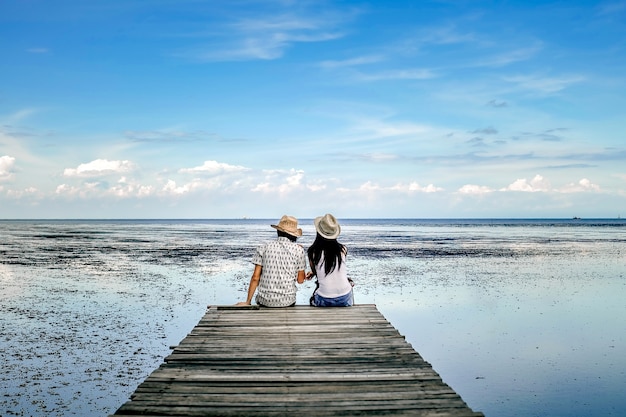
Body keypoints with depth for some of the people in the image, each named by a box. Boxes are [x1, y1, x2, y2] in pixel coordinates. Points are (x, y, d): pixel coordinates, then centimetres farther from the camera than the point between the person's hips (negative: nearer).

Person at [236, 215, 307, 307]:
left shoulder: (264, 248, 0)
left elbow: (255, 278, -2)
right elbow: (300, 280, 2)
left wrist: (248, 302, 5)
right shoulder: (299, 250, -3)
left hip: (264, 301, 1)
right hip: (287, 302, -1)